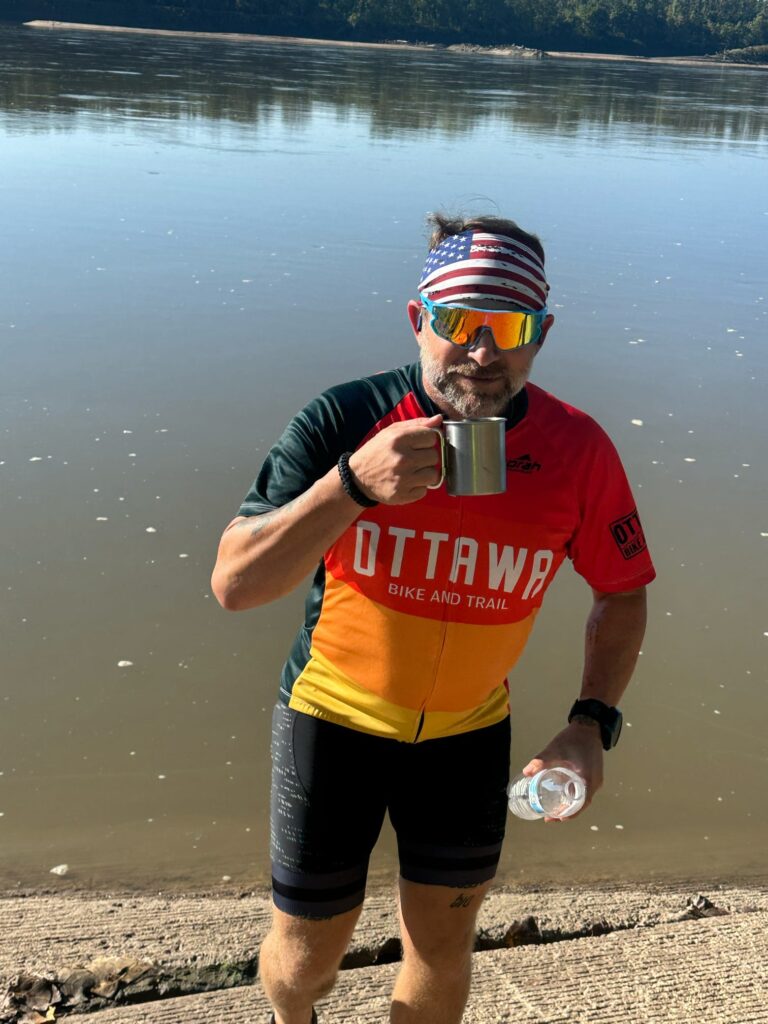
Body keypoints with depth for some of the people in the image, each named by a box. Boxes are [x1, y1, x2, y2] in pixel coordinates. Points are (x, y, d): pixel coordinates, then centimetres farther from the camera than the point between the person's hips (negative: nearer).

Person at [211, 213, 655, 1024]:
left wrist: (592, 723, -12)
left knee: (442, 944, 17)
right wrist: (353, 483, -39)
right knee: (308, 950, 14)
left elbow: (622, 593, 1)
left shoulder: (577, 452, -15)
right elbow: (234, 585, -26)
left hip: (468, 731, 2)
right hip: (335, 715, -1)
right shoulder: (344, 421, -21)